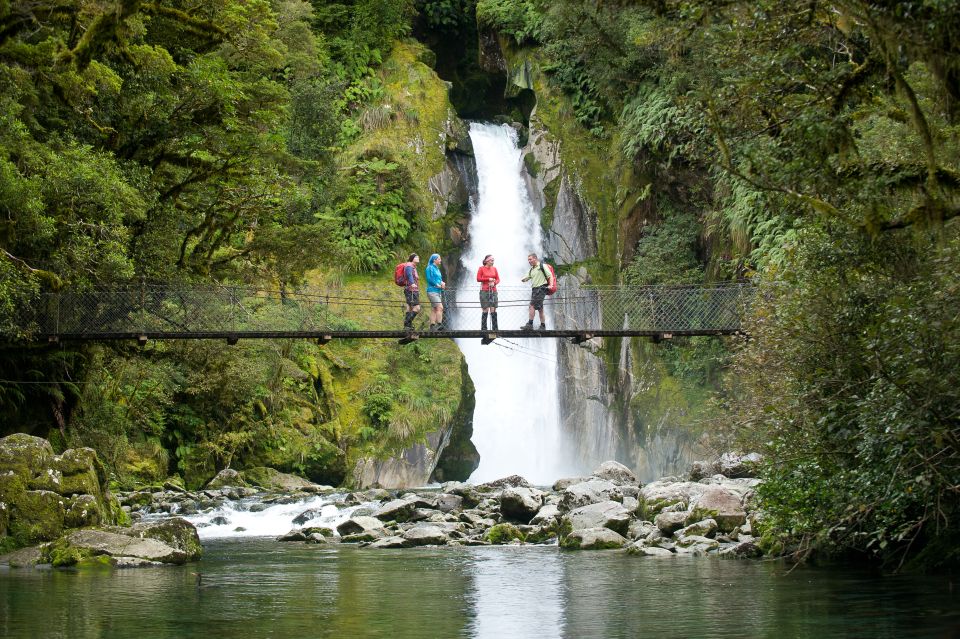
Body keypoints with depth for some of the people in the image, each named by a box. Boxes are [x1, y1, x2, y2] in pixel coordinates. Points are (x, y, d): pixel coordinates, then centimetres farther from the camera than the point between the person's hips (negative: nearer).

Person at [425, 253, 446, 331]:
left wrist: (442, 283, 0)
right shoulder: (430, 268, -6)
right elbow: (429, 279, -15)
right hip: (432, 291, -9)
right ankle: (439, 325, -23)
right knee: (440, 307, -19)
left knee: (434, 310, 6)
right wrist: (438, 285, -10)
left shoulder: (437, 269, 20)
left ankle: (432, 327, 6)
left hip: (438, 292, 9)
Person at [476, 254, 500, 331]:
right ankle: (483, 329, 0)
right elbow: (478, 279, -6)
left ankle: (494, 329, 2)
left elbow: (498, 279, 11)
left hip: (493, 291, 4)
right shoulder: (481, 268, 0)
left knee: (493, 310, -1)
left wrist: (494, 283, -9)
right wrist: (488, 279, -10)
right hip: (484, 291, -4)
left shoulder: (494, 268, 11)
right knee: (485, 310, -5)